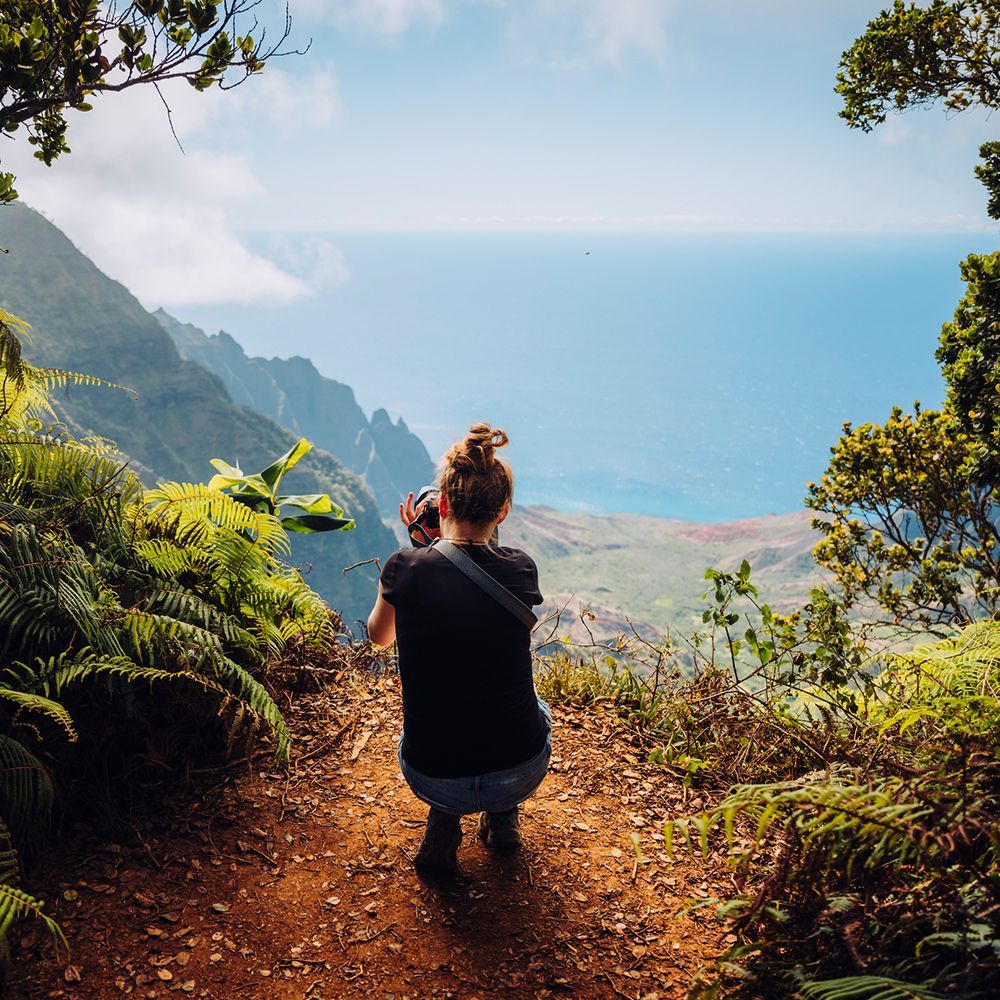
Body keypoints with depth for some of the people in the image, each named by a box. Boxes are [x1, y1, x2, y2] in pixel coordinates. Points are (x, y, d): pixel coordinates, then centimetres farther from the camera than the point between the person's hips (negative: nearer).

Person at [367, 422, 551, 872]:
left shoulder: (405, 568, -11)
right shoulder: (522, 569, -8)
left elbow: (379, 636, 12)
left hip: (431, 778, 0)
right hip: (520, 775, 1)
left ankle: (443, 822, 18)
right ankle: (503, 817, 24)